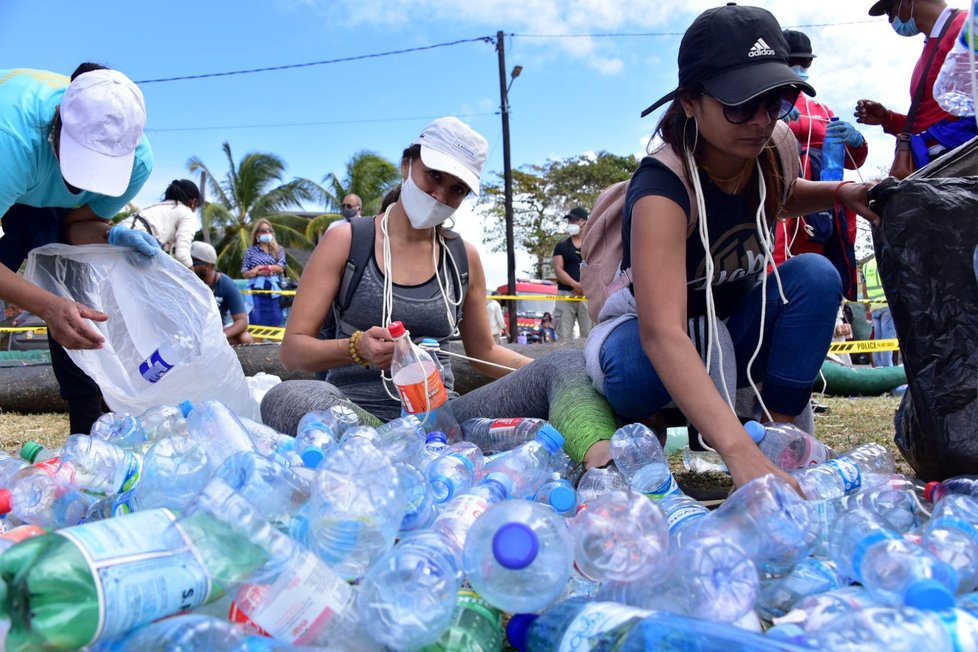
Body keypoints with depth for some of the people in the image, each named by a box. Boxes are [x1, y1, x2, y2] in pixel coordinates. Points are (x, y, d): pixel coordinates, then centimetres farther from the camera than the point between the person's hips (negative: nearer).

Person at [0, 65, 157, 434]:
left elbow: (78, 223, -15)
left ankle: (88, 430, 3)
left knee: (76, 300, -10)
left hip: (49, 201, 4)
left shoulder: (138, 160, -31)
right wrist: (48, 306, -57)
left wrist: (112, 235, -37)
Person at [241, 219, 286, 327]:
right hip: (257, 291, -1)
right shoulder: (250, 251, 8)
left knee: (276, 324, 2)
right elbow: (244, 273, 2)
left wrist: (261, 267, -10)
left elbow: (280, 268, -4)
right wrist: (258, 272, -15)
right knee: (258, 324, -1)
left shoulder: (279, 250, 10)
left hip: (275, 291, 1)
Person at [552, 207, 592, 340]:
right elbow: (558, 270, 1)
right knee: (563, 337, -4)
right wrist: (575, 285, -15)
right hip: (565, 294, 1)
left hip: (587, 295, -1)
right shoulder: (561, 246, 14)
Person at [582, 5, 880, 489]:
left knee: (814, 275, -20)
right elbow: (662, 334, -48)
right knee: (635, 367, -38)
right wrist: (739, 451, -59)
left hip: (737, 332, 6)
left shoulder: (774, 144, -11)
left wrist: (840, 193, -4)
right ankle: (641, 433, -4)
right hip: (666, 350, -5)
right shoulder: (663, 186, -33)